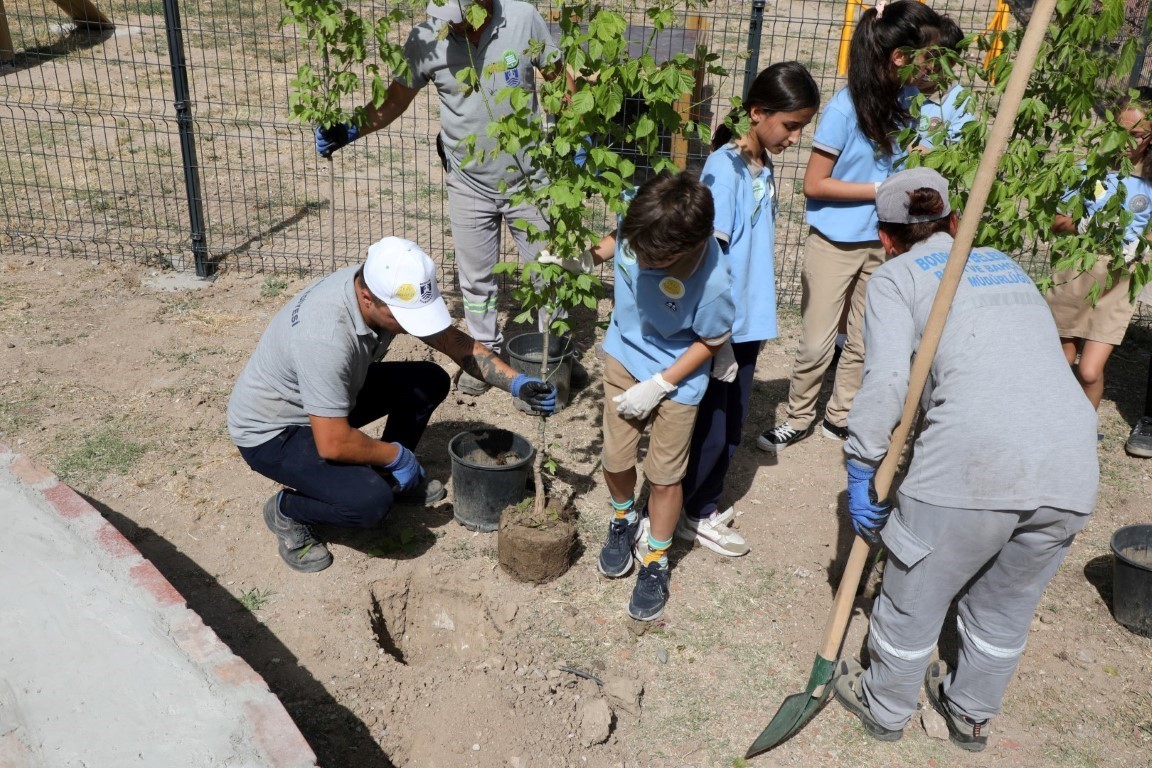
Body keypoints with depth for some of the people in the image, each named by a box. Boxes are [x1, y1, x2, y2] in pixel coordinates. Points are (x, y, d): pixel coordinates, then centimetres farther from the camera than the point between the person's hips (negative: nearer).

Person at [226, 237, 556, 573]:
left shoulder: (384, 287, -16)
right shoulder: (327, 338, -40)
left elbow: (454, 341, -5)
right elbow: (333, 444, -35)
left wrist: (517, 382, -15)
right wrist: (397, 455, -18)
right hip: (270, 431, -8)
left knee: (430, 381, -3)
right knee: (370, 500, -28)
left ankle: (390, 476, 17)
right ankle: (286, 510, 2)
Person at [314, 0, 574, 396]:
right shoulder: (426, 38, -14)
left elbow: (559, 78, -2)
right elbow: (396, 96, -8)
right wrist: (352, 130, -22)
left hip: (528, 178, 0)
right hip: (469, 185, 1)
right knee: (476, 278, 13)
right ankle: (485, 353, 34)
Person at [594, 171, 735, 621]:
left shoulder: (712, 283, -36)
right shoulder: (636, 227, -25)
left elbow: (711, 343, -16)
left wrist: (657, 386, -16)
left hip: (676, 374, -4)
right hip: (623, 355, 4)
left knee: (664, 477, 8)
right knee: (615, 459, 13)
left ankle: (655, 563, 31)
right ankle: (624, 521, 44)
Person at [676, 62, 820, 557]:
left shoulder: (764, 165, 6)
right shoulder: (725, 168, -18)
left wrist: (751, 322, 17)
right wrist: (719, 337, -19)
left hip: (749, 321, 8)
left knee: (732, 422, 18)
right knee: (713, 422, 7)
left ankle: (706, 502, 35)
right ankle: (698, 516, 25)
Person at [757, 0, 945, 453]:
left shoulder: (908, 97, -2)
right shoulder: (846, 107, -19)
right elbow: (814, 184, -16)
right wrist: (880, 189, -17)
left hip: (882, 242, 5)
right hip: (835, 242, -5)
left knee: (865, 341, 13)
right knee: (817, 343, 5)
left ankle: (840, 418, 31)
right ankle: (799, 419, 26)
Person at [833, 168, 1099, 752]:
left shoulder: (895, 276, 8)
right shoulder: (1007, 264, 25)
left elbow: (886, 380, -9)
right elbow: (1042, 352, 22)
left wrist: (861, 470, -2)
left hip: (973, 463, -5)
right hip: (1072, 468, 6)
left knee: (914, 598, 19)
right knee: (1004, 609, 26)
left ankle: (884, 707, 40)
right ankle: (970, 714, 47)